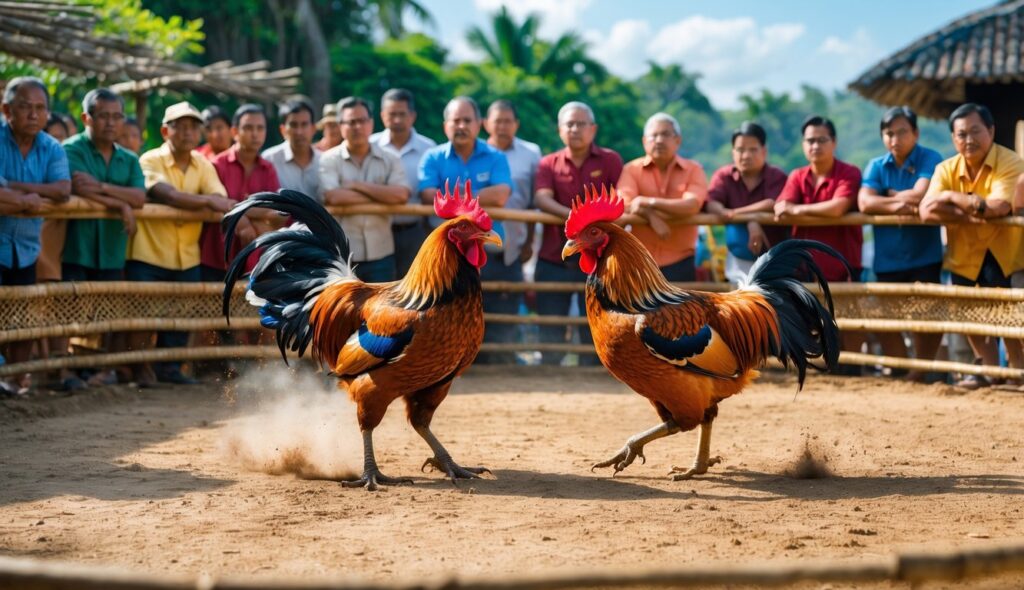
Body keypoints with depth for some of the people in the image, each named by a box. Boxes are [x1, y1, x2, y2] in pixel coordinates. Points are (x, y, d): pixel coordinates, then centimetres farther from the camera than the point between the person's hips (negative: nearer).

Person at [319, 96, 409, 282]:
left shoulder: (390, 160, 5)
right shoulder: (330, 160, -1)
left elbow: (401, 195, -12)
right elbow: (333, 197, -18)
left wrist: (357, 186, -13)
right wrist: (382, 197, -10)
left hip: (380, 254, 2)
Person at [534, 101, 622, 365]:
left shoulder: (609, 161, 4)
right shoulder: (548, 163, 5)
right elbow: (542, 198, -12)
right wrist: (571, 215, -31)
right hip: (553, 263, 1)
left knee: (595, 333, 4)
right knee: (550, 335, 3)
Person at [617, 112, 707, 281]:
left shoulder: (693, 170, 3)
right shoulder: (632, 169, 4)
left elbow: (691, 205, -15)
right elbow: (625, 204, -13)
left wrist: (650, 202, -18)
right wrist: (651, 217, -27)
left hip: (679, 263, 0)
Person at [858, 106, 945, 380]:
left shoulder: (930, 160, -6)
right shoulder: (876, 166, 6)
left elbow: (920, 195, -21)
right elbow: (865, 203, -9)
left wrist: (891, 196, -5)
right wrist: (899, 205, -19)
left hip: (924, 257, -4)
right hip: (887, 258, 5)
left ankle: (921, 372, 13)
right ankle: (898, 372, 24)